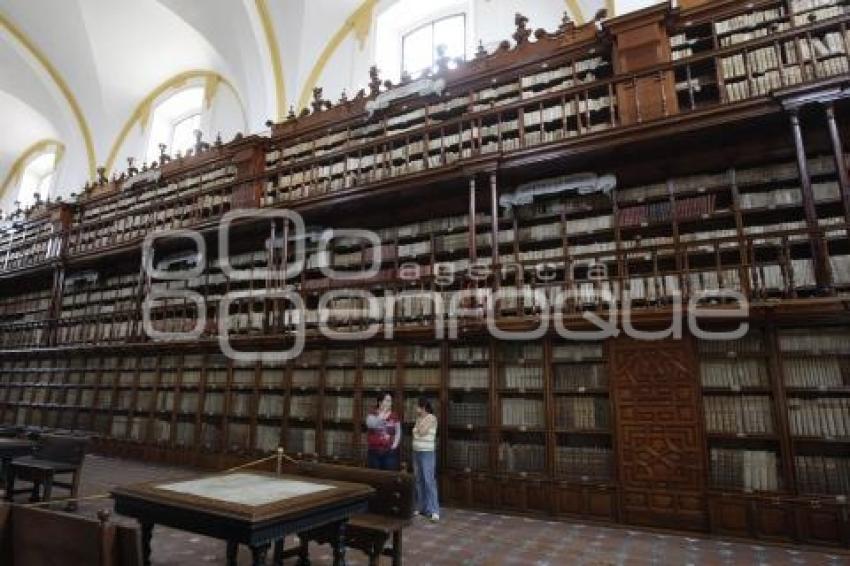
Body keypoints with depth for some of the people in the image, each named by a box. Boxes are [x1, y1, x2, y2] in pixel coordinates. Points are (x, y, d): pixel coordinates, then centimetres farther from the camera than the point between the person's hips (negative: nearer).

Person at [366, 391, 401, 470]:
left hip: (390, 452, 1)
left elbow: (398, 432, 9)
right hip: (374, 451, 0)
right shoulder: (372, 414, 2)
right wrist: (382, 414, -18)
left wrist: (395, 444, -5)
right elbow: (371, 425, -19)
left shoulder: (394, 416, 5)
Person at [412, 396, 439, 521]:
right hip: (416, 452, 8)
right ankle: (421, 507, 20)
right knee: (419, 481, 11)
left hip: (427, 453, -7)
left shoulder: (431, 418, -10)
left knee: (429, 481, -9)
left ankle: (433, 510, -6)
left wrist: (419, 420, -7)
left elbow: (422, 432, -19)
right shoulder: (419, 419, 12)